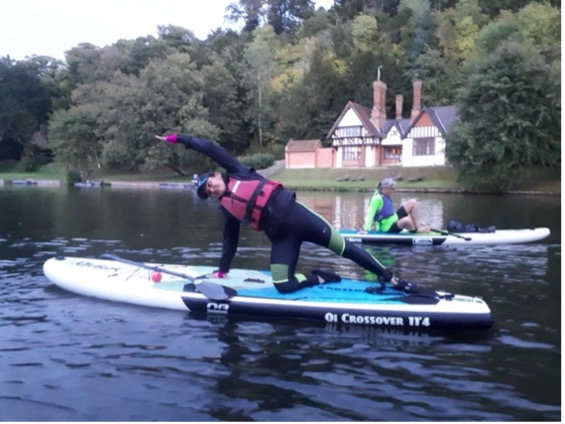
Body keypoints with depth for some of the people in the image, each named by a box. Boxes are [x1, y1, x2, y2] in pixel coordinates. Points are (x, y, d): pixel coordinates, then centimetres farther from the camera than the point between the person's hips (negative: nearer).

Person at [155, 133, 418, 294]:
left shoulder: (236, 173, 10)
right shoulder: (227, 210, 19)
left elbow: (212, 149, 6)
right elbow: (230, 242, 24)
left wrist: (179, 139, 7)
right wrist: (222, 270, 25)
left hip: (291, 212, -4)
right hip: (279, 235, 4)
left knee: (342, 247, -4)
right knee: (283, 285, -12)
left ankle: (390, 279, 6)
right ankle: (322, 279, 11)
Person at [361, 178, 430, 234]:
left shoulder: (387, 197, 5)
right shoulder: (377, 198, -22)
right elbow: (370, 214, -27)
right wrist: (366, 229, -33)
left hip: (395, 218, 9)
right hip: (389, 228, -9)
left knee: (413, 202, 4)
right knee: (407, 220, -39)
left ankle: (417, 225, -3)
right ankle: (416, 230, -6)